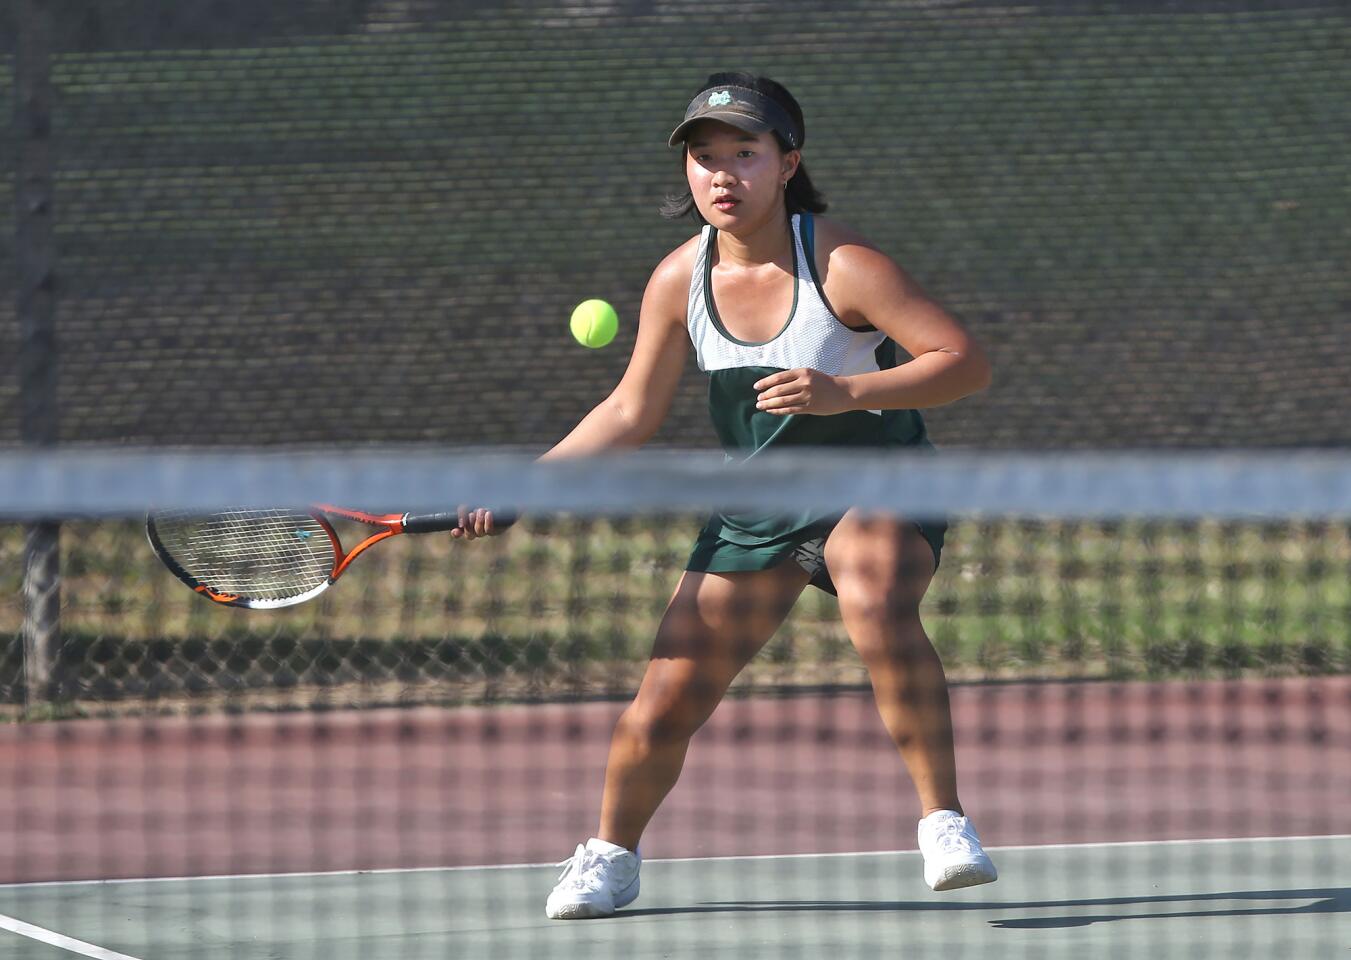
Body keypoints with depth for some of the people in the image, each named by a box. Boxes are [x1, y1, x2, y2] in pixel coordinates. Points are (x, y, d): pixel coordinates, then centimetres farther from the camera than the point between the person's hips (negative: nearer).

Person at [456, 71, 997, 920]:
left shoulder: (842, 266, -21)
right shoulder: (681, 280, -8)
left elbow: (966, 362, -23)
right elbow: (630, 415, 5)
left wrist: (845, 392, -36)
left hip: (878, 491, -4)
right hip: (757, 508, 4)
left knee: (879, 607, -39)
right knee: (664, 706, -1)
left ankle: (945, 821, -29)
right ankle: (611, 857, 28)